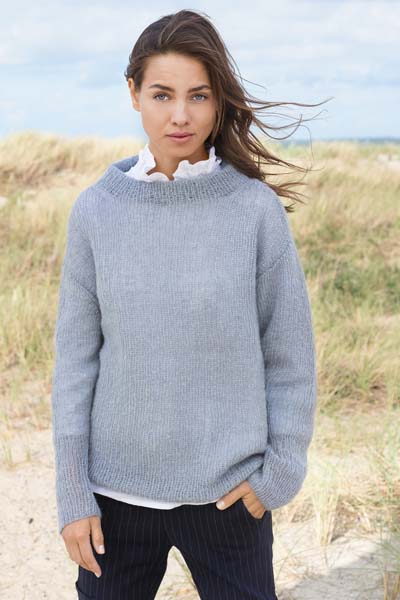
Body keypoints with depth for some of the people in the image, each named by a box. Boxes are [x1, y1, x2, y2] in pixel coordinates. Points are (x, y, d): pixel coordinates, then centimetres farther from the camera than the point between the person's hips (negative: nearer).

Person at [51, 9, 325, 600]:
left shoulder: (256, 208, -7)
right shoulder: (96, 210, -3)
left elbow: (290, 356, -2)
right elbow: (76, 358, 0)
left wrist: (279, 474, -3)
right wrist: (72, 494, -1)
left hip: (229, 493, -1)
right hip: (118, 492, 1)